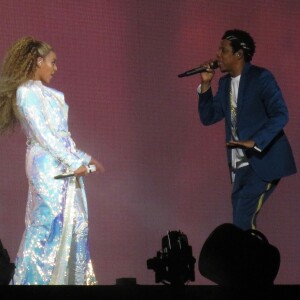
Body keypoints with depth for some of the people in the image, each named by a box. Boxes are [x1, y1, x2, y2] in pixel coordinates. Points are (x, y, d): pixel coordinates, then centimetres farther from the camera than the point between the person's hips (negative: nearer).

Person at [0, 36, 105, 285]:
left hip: (63, 165, 9)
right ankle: (31, 280, -8)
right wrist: (74, 162, -15)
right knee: (48, 223, -11)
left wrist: (84, 158, 20)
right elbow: (42, 134, -15)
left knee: (74, 223, 8)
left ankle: (78, 278, 11)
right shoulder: (26, 92, -10)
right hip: (48, 166, -9)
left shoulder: (44, 93, 18)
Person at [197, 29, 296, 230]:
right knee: (240, 223, 8)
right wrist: (206, 84, -1)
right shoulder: (225, 82, 11)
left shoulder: (261, 77, -11)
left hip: (264, 161, -8)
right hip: (241, 165, 8)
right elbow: (208, 117, 11)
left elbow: (280, 115, -19)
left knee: (244, 221, -16)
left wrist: (254, 142, -29)